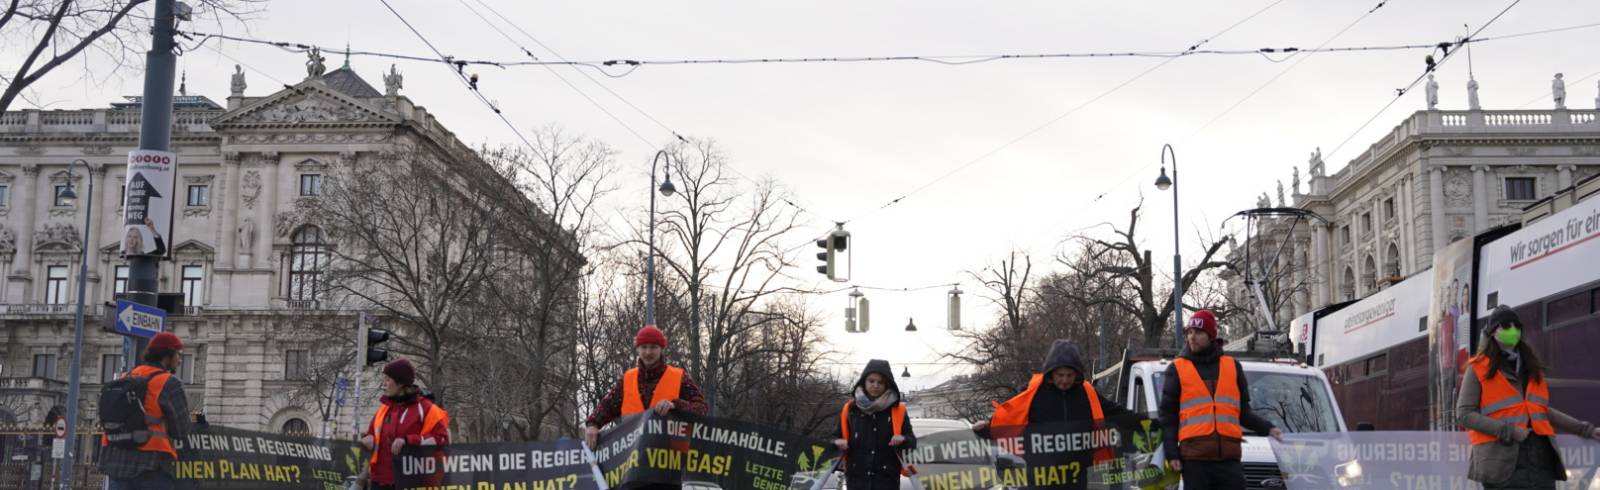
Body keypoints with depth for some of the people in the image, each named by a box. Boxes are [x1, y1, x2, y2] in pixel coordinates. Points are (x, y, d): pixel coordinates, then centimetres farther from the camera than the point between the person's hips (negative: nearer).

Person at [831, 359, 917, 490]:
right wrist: (838, 442, -10)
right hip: (857, 478, 2)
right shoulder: (850, 409, 3)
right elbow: (837, 436, 13)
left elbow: (912, 441, 4)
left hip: (886, 479, -1)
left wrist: (903, 440, -18)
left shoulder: (897, 411, 0)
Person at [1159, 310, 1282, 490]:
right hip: (1194, 457, -2)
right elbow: (1168, 416, 7)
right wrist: (1172, 453, -3)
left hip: (1229, 457, 2)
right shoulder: (1177, 369, 8)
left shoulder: (1233, 366, 15)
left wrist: (1267, 428, 3)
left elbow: (1243, 412, 19)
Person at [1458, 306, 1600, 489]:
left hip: (1541, 458, 6)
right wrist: (1508, 430, -14)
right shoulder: (1479, 369, 2)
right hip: (1503, 461, -6)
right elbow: (1464, 414, -4)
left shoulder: (1531, 368, 21)